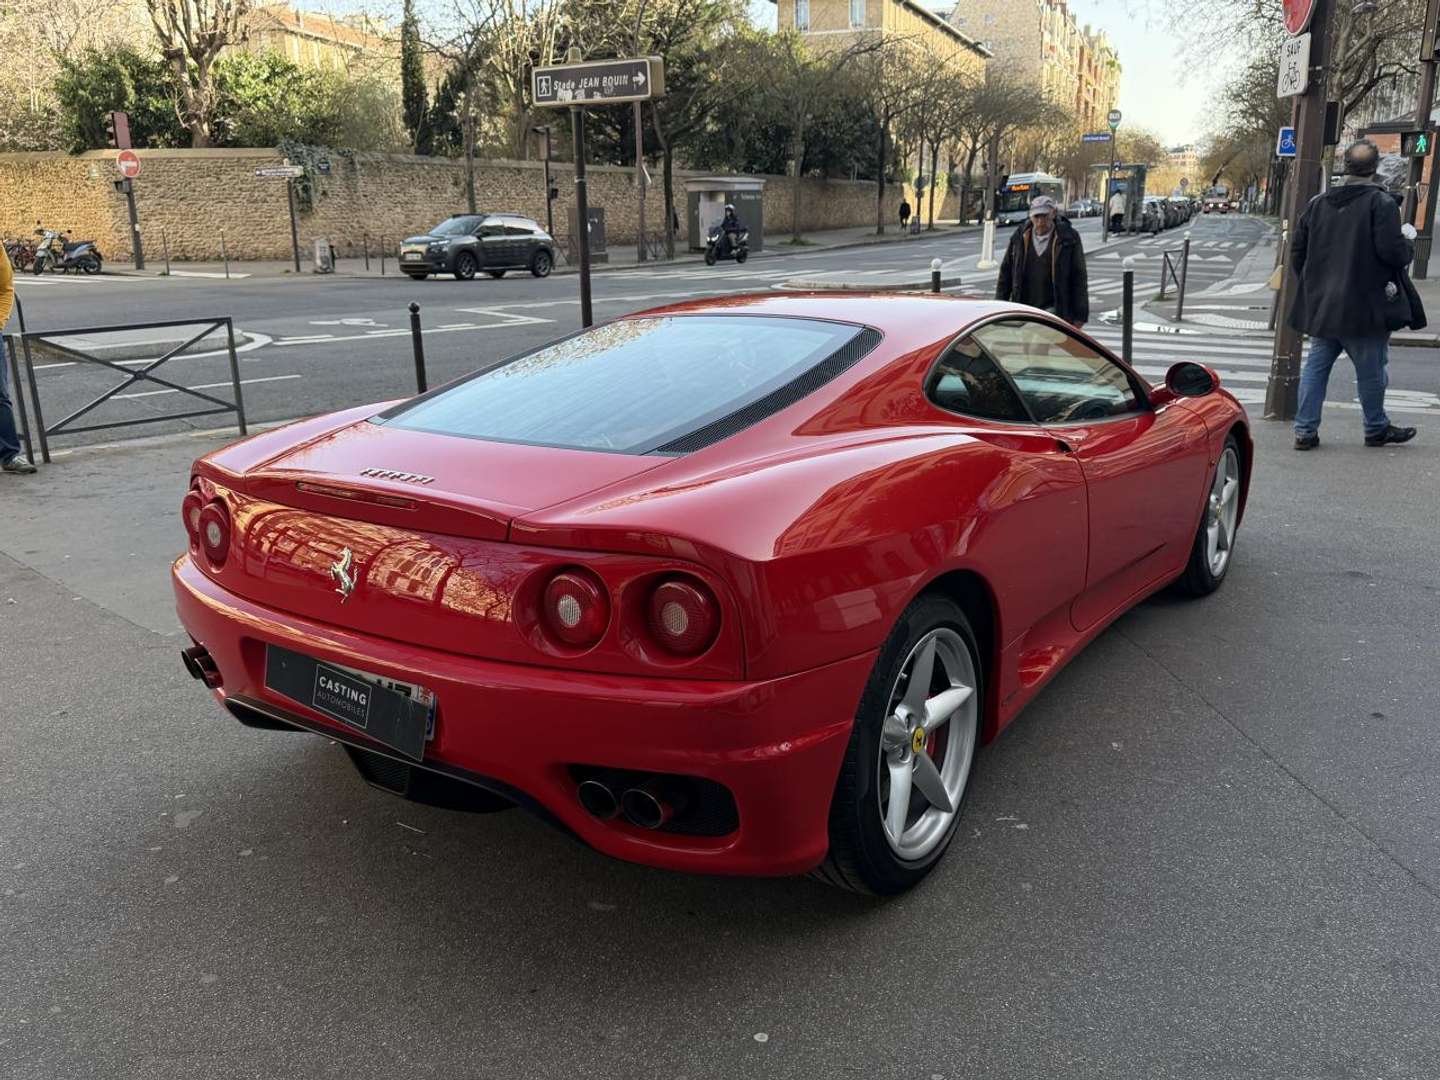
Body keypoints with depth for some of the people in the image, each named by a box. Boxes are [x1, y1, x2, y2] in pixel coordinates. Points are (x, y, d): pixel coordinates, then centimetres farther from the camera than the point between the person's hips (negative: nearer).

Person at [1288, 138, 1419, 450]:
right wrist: (1408, 246, 5)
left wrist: (1310, 287, 21)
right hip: (1365, 306, -5)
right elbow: (1393, 252, -17)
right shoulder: (1381, 204, -11)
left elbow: (1297, 251, 10)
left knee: (1316, 366, 9)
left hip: (1321, 305, 5)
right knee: (1371, 370, 9)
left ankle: (1305, 430, 6)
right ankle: (1376, 429, 23)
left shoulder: (1318, 203, 7)